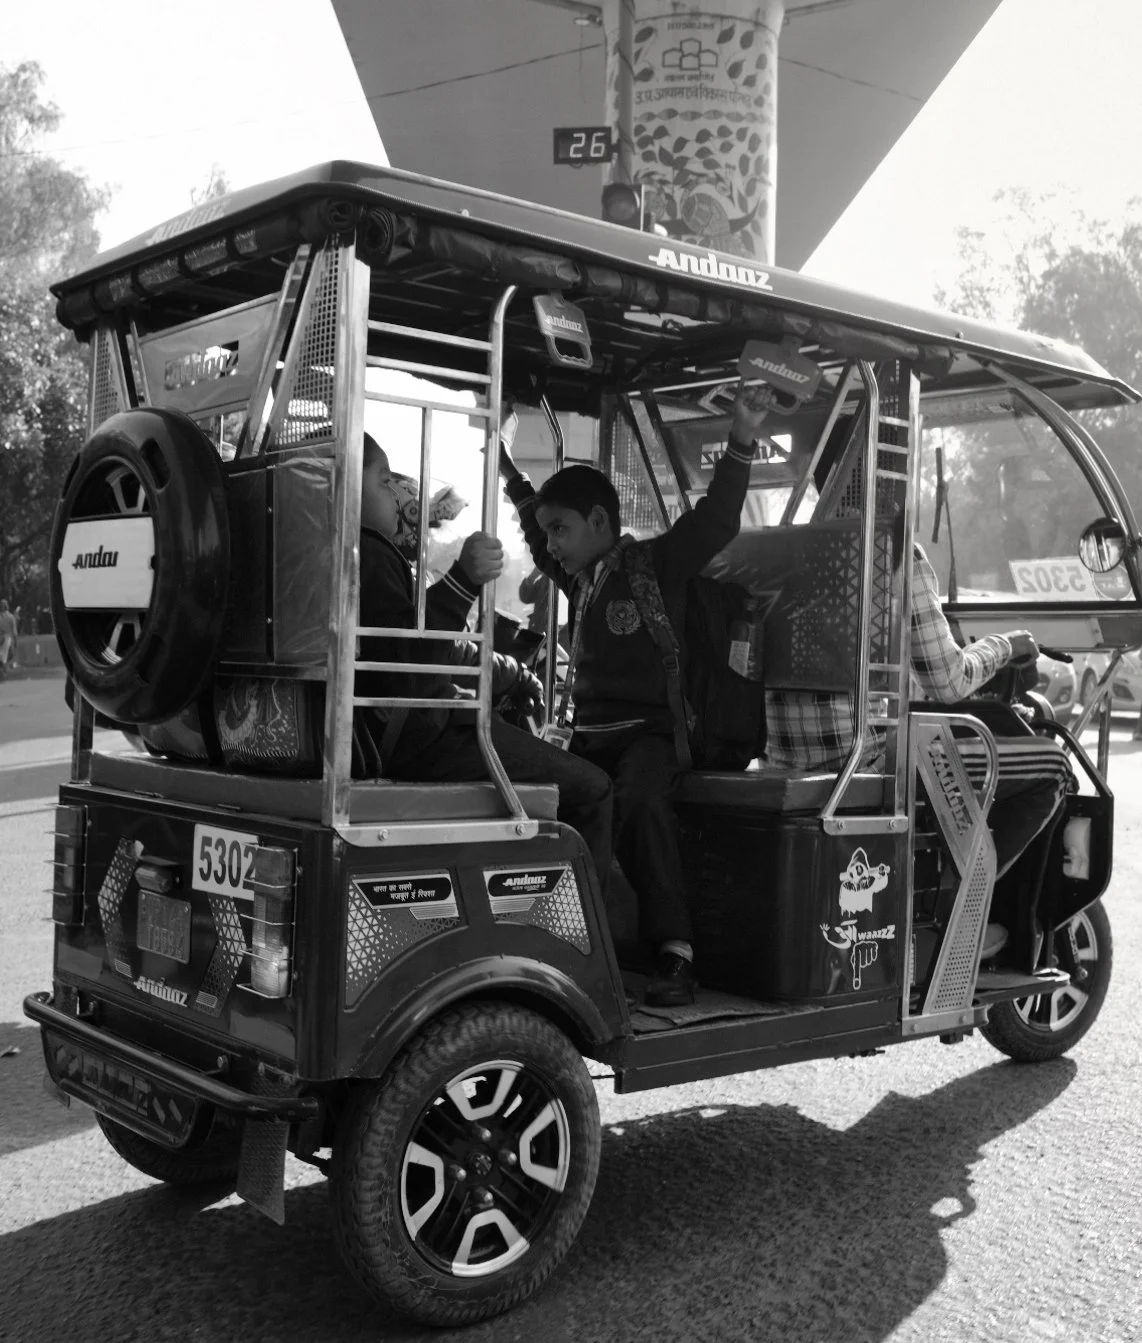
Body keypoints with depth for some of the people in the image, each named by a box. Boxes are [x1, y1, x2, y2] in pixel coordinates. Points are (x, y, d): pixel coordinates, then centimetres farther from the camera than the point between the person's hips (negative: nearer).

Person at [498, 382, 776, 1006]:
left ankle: (675, 949, -33)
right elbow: (535, 518, 37)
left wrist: (741, 442, -19)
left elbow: (715, 520, -11)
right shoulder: (578, 577, 20)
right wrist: (507, 469, 42)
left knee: (639, 802, -36)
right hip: (586, 736, 7)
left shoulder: (657, 565, 0)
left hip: (648, 731, -7)